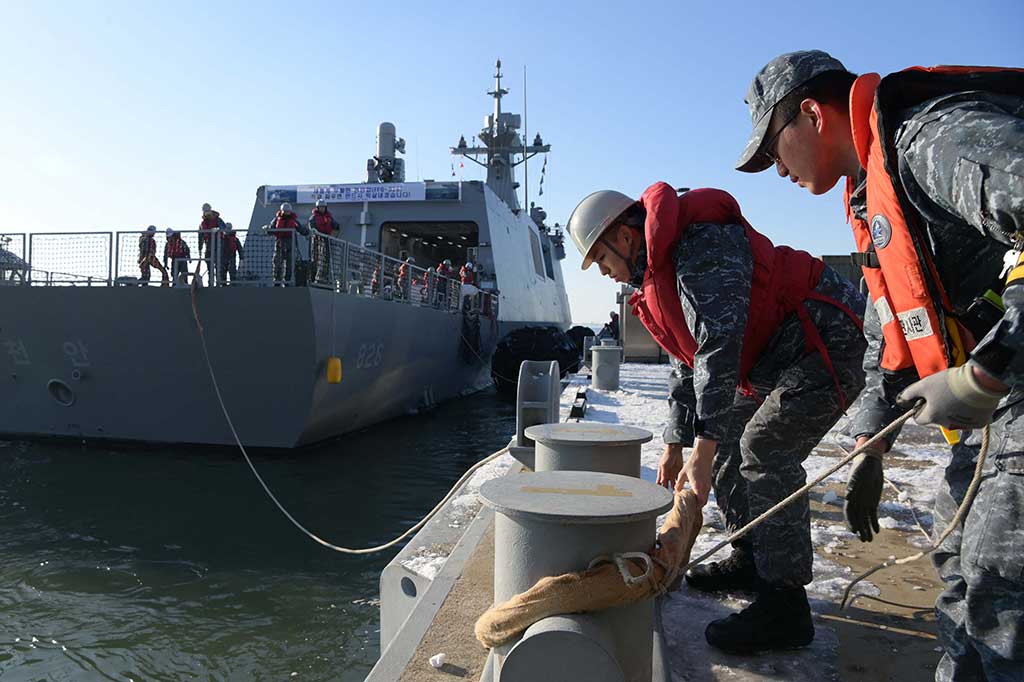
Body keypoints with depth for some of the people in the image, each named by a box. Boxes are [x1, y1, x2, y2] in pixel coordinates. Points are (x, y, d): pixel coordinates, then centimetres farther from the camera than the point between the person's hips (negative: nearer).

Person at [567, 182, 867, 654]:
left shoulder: (701, 245, -23)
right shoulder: (659, 276, 10)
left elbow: (719, 345, -33)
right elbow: (690, 364, 16)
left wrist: (702, 447, -36)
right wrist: (676, 445, 15)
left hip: (831, 340, -10)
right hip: (777, 359, 11)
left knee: (764, 448, -19)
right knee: (725, 440, 10)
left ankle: (784, 606, -12)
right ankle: (751, 558, 23)